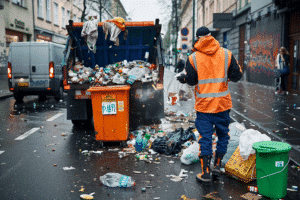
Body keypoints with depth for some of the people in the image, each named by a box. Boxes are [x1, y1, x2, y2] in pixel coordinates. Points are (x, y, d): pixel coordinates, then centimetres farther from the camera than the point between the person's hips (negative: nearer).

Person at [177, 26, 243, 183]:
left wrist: (183, 78, 16)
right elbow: (236, 75, 0)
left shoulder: (193, 58, -6)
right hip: (223, 103, 1)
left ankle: (206, 172, 7)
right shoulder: (226, 54, -1)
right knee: (223, 134, 18)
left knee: (205, 137, 5)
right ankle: (217, 165, 25)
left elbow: (191, 80, -4)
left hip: (203, 104, -1)